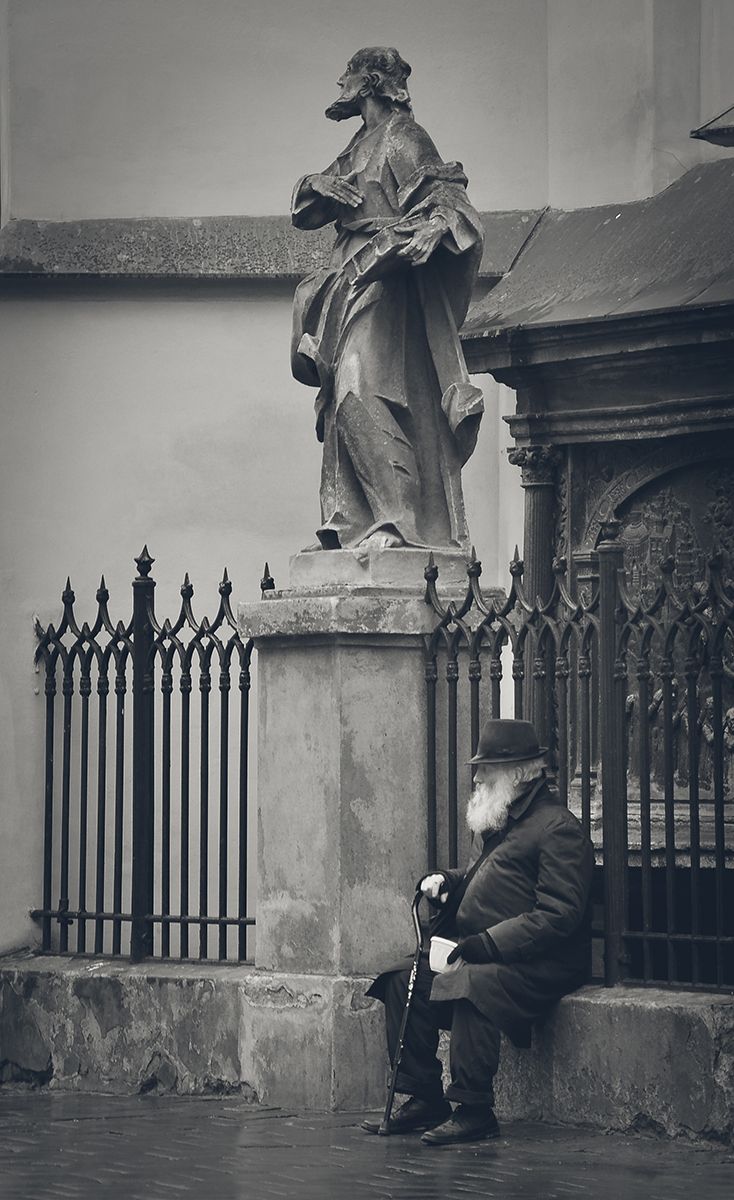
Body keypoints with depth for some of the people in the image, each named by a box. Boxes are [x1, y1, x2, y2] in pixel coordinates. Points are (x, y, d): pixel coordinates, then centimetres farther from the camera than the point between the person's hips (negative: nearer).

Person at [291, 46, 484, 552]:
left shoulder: (404, 140, -3)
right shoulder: (359, 148, 21)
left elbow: (447, 207, -13)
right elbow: (305, 213, 22)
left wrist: (396, 242, -26)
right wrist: (321, 186, 0)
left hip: (386, 286, -9)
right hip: (351, 281, 9)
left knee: (361, 393, -21)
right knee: (345, 399, 2)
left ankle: (397, 519, -26)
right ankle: (350, 525, -1)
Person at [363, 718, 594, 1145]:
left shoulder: (558, 829, -11)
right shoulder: (498, 823, 20)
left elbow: (557, 917, -20)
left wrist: (483, 945, -24)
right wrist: (445, 882, 7)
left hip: (537, 965, -9)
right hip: (478, 952, 9)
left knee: (469, 984, -35)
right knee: (403, 981, -6)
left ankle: (474, 1110, -26)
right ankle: (424, 1100, -3)